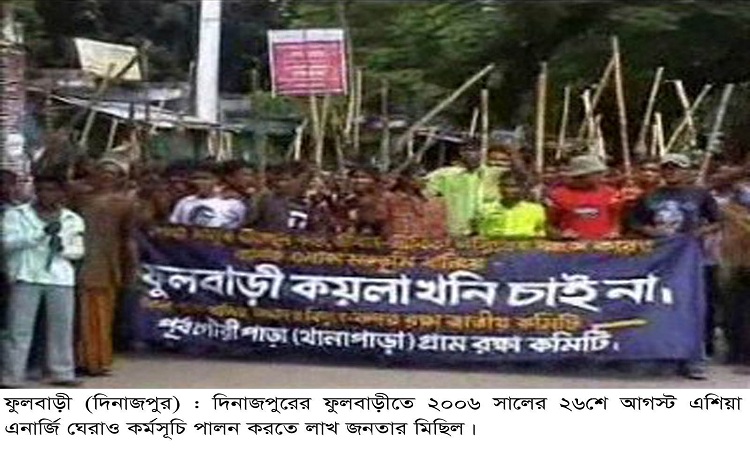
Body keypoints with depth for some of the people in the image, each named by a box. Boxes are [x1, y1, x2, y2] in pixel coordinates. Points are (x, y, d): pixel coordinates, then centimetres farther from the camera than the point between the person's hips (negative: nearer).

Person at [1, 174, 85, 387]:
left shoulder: (72, 220, 10)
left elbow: (78, 250, 13)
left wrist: (62, 248, -10)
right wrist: (42, 232, -18)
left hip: (61, 278, 3)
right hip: (26, 277, -2)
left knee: (62, 328, 7)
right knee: (19, 329, -4)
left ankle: (62, 373, 17)